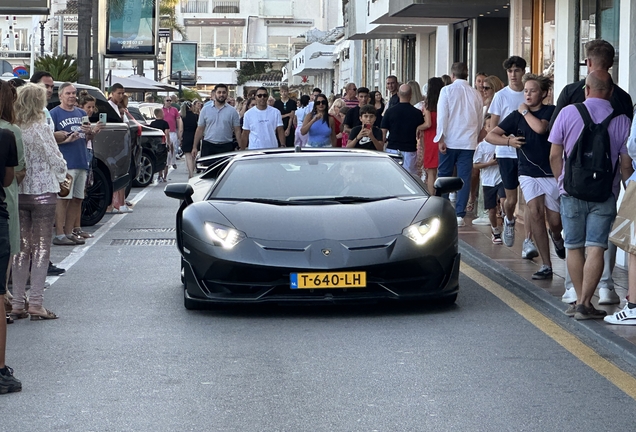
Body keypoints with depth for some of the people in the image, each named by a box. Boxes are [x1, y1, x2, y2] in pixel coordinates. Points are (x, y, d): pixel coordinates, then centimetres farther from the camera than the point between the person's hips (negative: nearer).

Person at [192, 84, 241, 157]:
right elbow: (200, 129, 6)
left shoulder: (232, 111, 3)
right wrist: (195, 147, 1)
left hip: (226, 147, -1)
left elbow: (237, 131, 1)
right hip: (208, 146, 1)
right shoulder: (205, 109, 6)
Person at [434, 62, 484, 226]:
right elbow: (480, 121, 13)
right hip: (469, 142, 2)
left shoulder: (447, 90, -3)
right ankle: (459, 214, -1)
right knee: (464, 178, 2)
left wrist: (441, 138, -7)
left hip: (450, 141, -2)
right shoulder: (476, 94, 6)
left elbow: (442, 115, -9)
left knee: (444, 176, 10)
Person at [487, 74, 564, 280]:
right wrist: (508, 141, -14)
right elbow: (490, 135, 4)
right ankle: (546, 265, -12)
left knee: (555, 222, 1)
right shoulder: (516, 116, 6)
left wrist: (525, 112, -8)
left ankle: (556, 238, 41)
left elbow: (540, 128, -24)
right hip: (528, 173, 2)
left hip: (551, 172, -2)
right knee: (535, 212, -17)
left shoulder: (550, 111, -3)